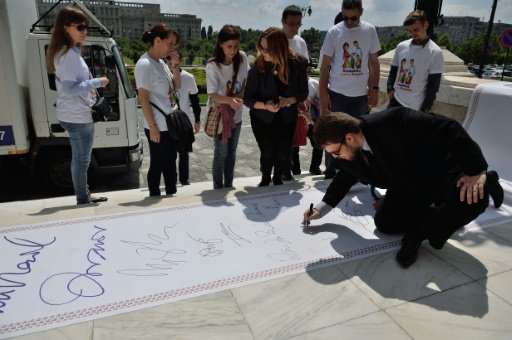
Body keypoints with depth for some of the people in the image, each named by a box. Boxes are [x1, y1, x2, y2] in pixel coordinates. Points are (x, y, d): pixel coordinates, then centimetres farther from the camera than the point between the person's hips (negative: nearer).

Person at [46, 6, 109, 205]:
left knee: (80, 159, 17)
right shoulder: (68, 54, -18)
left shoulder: (68, 51, 15)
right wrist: (97, 82, -17)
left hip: (74, 115, 10)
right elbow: (69, 88, -24)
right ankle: (83, 200, 11)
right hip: (78, 117, -10)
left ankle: (84, 196, 29)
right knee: (81, 161, 0)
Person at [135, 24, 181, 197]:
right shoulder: (145, 64, -16)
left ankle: (171, 196, 30)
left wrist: (175, 65, 1)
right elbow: (143, 98, -18)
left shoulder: (161, 62, 9)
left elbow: (177, 86, 16)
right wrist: (152, 126, -18)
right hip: (158, 126, -8)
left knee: (170, 162, 17)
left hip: (171, 123, 8)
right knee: (157, 165, 4)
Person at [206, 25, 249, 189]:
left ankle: (229, 186, 28)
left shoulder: (242, 57, -8)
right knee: (221, 154, 1)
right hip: (220, 115, -4)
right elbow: (213, 95, -24)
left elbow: (246, 82, 3)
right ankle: (218, 189, 17)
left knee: (232, 152, 14)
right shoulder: (213, 65, -19)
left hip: (236, 114, 4)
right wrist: (230, 100, -42)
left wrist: (238, 98, -14)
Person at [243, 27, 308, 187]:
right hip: (262, 118, -1)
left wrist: (289, 100, -26)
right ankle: (265, 180, 25)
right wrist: (265, 105, -33)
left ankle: (277, 179, 33)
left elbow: (303, 92, -6)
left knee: (284, 155, -1)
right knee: (268, 153, -9)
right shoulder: (257, 67, -20)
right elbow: (248, 99, -14)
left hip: (287, 118, 2)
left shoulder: (298, 63, -17)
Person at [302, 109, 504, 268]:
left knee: (472, 198, -35)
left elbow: (448, 129, -32)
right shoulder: (350, 153, -15)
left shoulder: (394, 122, -38)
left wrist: (476, 170, -32)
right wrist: (321, 209, 5)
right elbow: (344, 179, 6)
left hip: (443, 170, -5)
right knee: (384, 223, -5)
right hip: (409, 186, 5)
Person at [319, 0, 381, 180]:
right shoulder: (334, 32, -4)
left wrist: (374, 89, 2)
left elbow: (374, 63, 8)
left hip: (360, 94, 2)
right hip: (336, 94, -2)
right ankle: (330, 174, 20)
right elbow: (325, 66, -2)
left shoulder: (370, 30, 2)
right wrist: (323, 94, -7)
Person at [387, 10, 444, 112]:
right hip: (396, 101, 4)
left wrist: (424, 110, -11)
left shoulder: (435, 53, -9)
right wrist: (390, 89, -1)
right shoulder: (401, 46, 4)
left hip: (416, 107, -4)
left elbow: (433, 86, -9)